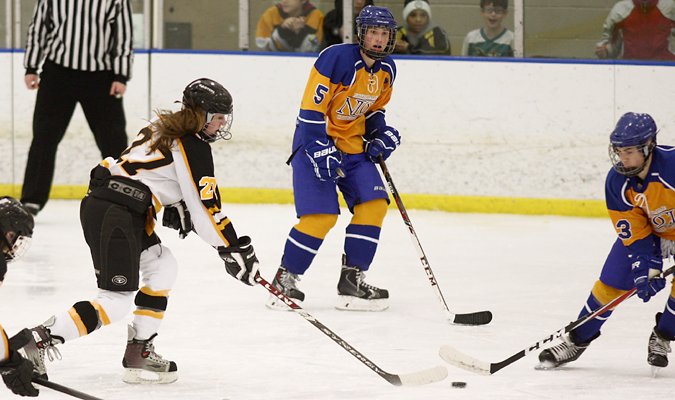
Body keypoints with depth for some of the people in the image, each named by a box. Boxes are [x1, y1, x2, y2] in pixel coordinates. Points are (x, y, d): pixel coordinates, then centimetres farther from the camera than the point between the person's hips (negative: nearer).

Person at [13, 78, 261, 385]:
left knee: (163, 267, 20)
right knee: (117, 300, -9)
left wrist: (175, 210, 17)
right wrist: (234, 250, -1)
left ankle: (139, 353, 17)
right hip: (115, 214, -10)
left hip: (97, 202, 10)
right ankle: (38, 340, -14)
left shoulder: (164, 130, 21)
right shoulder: (194, 146, -7)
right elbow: (205, 207, -8)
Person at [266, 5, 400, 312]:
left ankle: (352, 279, 3)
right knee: (322, 215, -15)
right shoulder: (337, 58, -21)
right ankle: (284, 280, -2)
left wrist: (381, 134, 1)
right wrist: (320, 150, -27)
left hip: (353, 145, 8)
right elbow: (311, 108, -22)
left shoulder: (386, 70, 4)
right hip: (316, 140, -8)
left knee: (374, 204, -5)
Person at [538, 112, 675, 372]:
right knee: (611, 283, -3)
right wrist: (646, 269, -30)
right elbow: (634, 233, -18)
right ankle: (577, 340, 12)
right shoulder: (617, 182, -21)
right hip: (647, 229, 3)